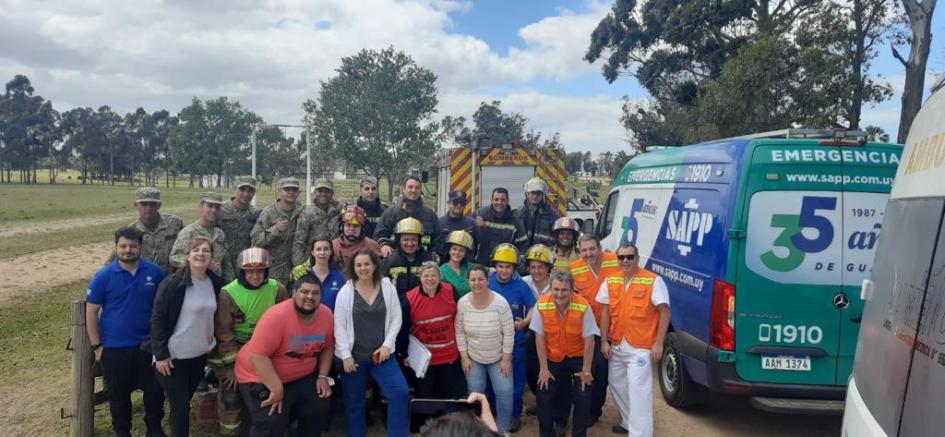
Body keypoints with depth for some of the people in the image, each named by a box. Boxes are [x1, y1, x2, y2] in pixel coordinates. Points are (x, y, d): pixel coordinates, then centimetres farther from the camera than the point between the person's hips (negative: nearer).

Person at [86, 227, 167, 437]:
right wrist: (97, 346, -5)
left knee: (155, 389, 11)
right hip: (115, 347, -1)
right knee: (119, 394, 14)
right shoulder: (104, 276, -10)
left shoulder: (154, 272, -6)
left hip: (148, 344, 1)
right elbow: (91, 312, -4)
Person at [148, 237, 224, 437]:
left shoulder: (216, 283, 0)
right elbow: (157, 319, -14)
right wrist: (160, 354, -16)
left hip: (200, 354, 5)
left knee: (183, 403, 17)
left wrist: (211, 343, 12)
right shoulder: (172, 283, -16)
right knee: (180, 406, -1)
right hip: (174, 355, -5)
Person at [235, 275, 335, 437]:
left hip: (303, 377, 6)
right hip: (262, 378, -6)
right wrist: (276, 389, -27)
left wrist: (323, 376, -1)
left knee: (320, 409, 4)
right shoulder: (277, 316, -28)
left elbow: (327, 348, 8)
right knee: (272, 423, -18)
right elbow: (257, 355, -29)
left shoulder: (326, 315, -8)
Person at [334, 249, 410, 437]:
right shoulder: (346, 291, -4)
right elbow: (339, 326, -4)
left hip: (381, 353, 1)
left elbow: (396, 319, 2)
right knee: (354, 402, 10)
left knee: (400, 392, -11)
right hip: (354, 355, 0)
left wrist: (387, 345, -8)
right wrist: (346, 355, -9)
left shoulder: (388, 288, -1)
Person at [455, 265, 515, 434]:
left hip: (498, 358, -1)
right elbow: (459, 332, -4)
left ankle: (503, 428, 20)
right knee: (475, 394, 7)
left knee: (504, 392, -1)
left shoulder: (500, 302, -20)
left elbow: (509, 333, -14)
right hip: (473, 358, 1)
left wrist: (506, 359, -12)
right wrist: (464, 357, -4)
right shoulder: (462, 303, -14)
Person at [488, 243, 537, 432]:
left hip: (515, 340, -1)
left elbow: (533, 307, -5)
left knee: (515, 379, 10)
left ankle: (514, 414, 25)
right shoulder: (488, 282, -9)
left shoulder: (521, 285, -12)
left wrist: (524, 322, -21)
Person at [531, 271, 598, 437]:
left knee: (583, 396, -4)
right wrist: (544, 368, -6)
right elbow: (540, 338, -9)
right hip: (552, 358, 2)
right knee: (544, 395, 5)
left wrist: (586, 371, -10)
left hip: (577, 357, -1)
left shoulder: (583, 306, -24)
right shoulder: (541, 305, -19)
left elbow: (589, 340, -15)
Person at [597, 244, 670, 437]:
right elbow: (606, 313, 11)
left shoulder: (653, 280, -10)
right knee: (616, 385, 17)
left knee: (638, 390, -10)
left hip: (641, 347, -6)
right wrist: (604, 341, 6)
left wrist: (658, 343, -13)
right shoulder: (610, 282, 6)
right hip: (616, 346, 6)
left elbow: (665, 312, -9)